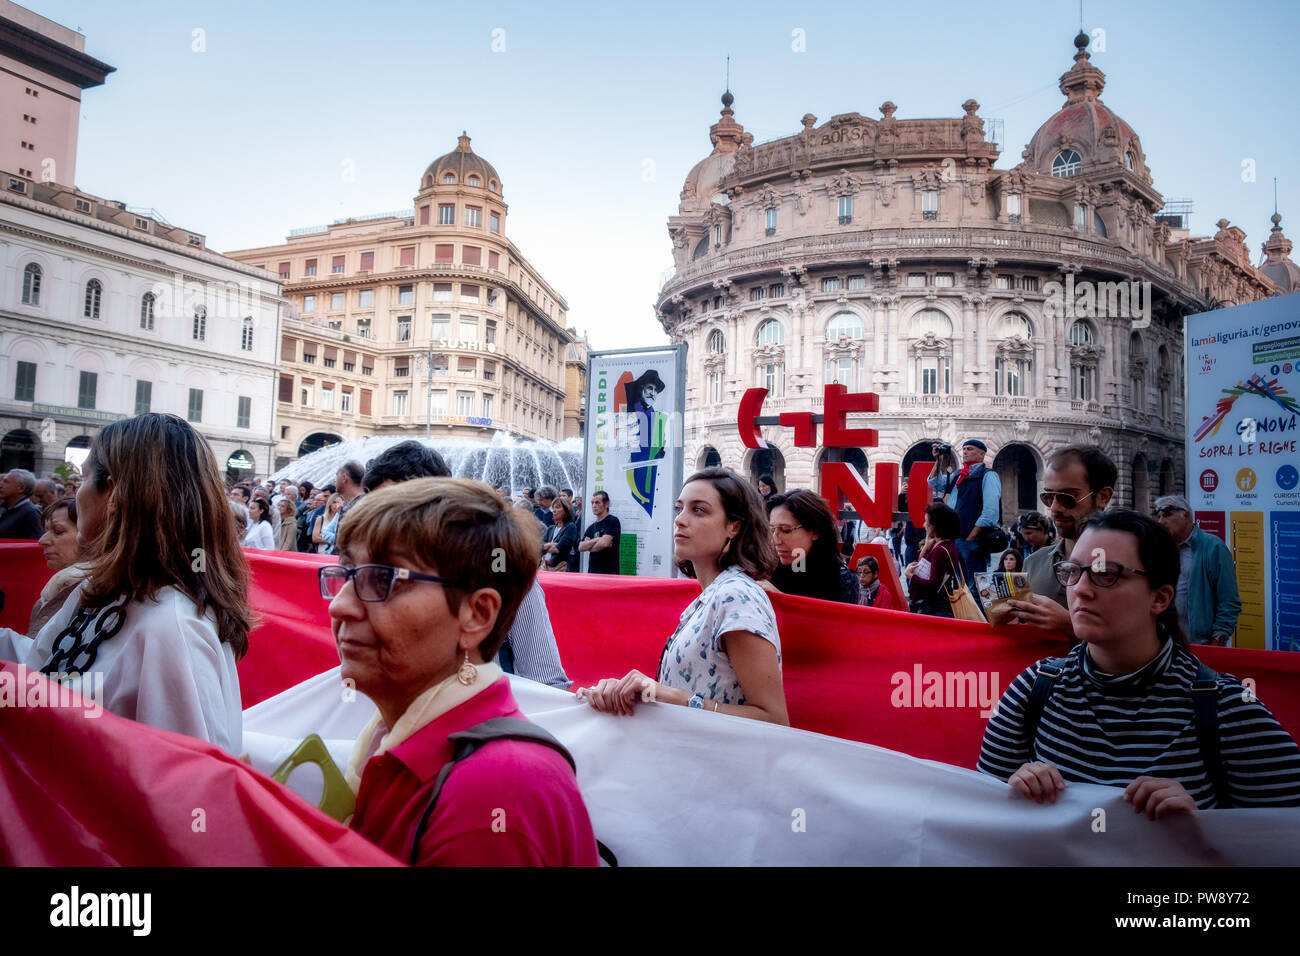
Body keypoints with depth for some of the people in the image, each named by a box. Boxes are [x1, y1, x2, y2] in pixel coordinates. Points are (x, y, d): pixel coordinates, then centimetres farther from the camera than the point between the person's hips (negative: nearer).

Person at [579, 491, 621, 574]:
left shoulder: (613, 521, -4)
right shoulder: (591, 527, 18)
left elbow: (604, 543, -16)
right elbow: (581, 547, 6)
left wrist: (589, 547, 2)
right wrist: (596, 540, -10)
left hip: (608, 572, -7)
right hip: (592, 572, 7)